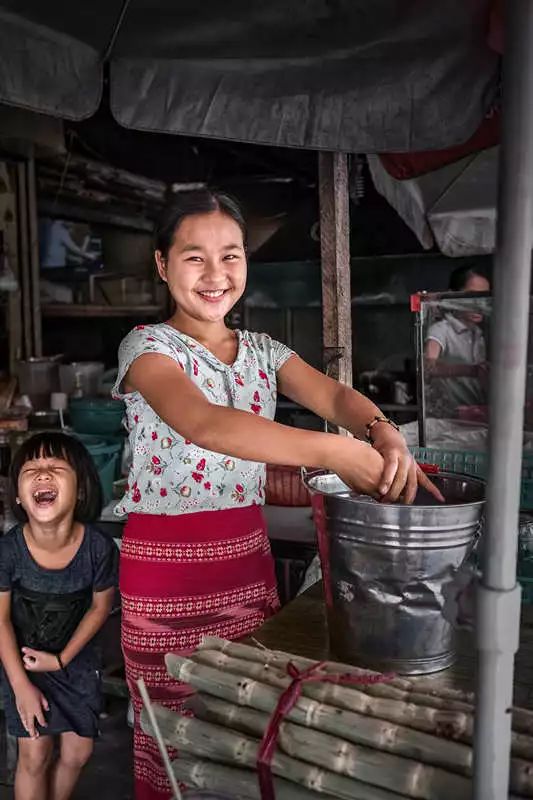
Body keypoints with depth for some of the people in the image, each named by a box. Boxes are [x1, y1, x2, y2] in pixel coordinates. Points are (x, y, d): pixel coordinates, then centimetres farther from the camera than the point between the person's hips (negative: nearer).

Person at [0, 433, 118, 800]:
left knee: (78, 753, 13)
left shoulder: (100, 548, -27)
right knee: (34, 757, 4)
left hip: (76, 659, 2)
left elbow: (100, 607, -8)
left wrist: (62, 659, -9)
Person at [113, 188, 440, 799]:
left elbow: (333, 395, -8)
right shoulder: (148, 347, -11)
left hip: (247, 556, 5)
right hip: (165, 567, -4)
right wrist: (336, 453, -37)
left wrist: (384, 433, -31)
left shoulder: (263, 352, 7)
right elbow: (200, 423, -30)